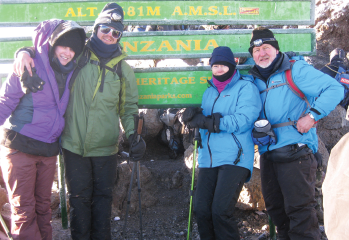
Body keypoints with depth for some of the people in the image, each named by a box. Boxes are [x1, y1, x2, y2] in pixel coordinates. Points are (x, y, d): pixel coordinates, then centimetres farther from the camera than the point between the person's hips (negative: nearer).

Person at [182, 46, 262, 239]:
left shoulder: (245, 87, 1)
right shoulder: (209, 92, 23)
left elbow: (243, 120, -13)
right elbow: (203, 120, 15)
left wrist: (208, 121, -16)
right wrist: (192, 116, -9)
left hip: (234, 158, -6)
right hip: (209, 159, 6)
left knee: (220, 211, -16)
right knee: (201, 210, -1)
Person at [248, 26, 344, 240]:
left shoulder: (296, 70, -4)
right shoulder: (256, 81, 15)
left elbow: (334, 89, -10)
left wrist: (312, 115, -18)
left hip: (295, 153, -7)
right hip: (268, 156, 7)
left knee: (299, 208, -8)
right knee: (275, 208, 15)